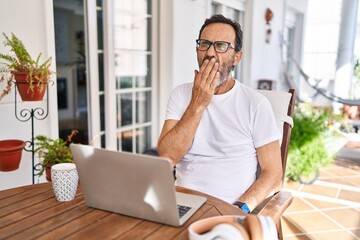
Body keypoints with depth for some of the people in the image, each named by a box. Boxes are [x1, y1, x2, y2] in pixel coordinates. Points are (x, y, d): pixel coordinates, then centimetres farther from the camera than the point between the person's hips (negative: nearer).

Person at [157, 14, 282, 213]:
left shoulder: (256, 103, -5)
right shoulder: (181, 94, 5)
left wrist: (240, 209, -17)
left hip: (231, 209, -1)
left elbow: (272, 172, -3)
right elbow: (167, 157, -6)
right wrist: (197, 105, -13)